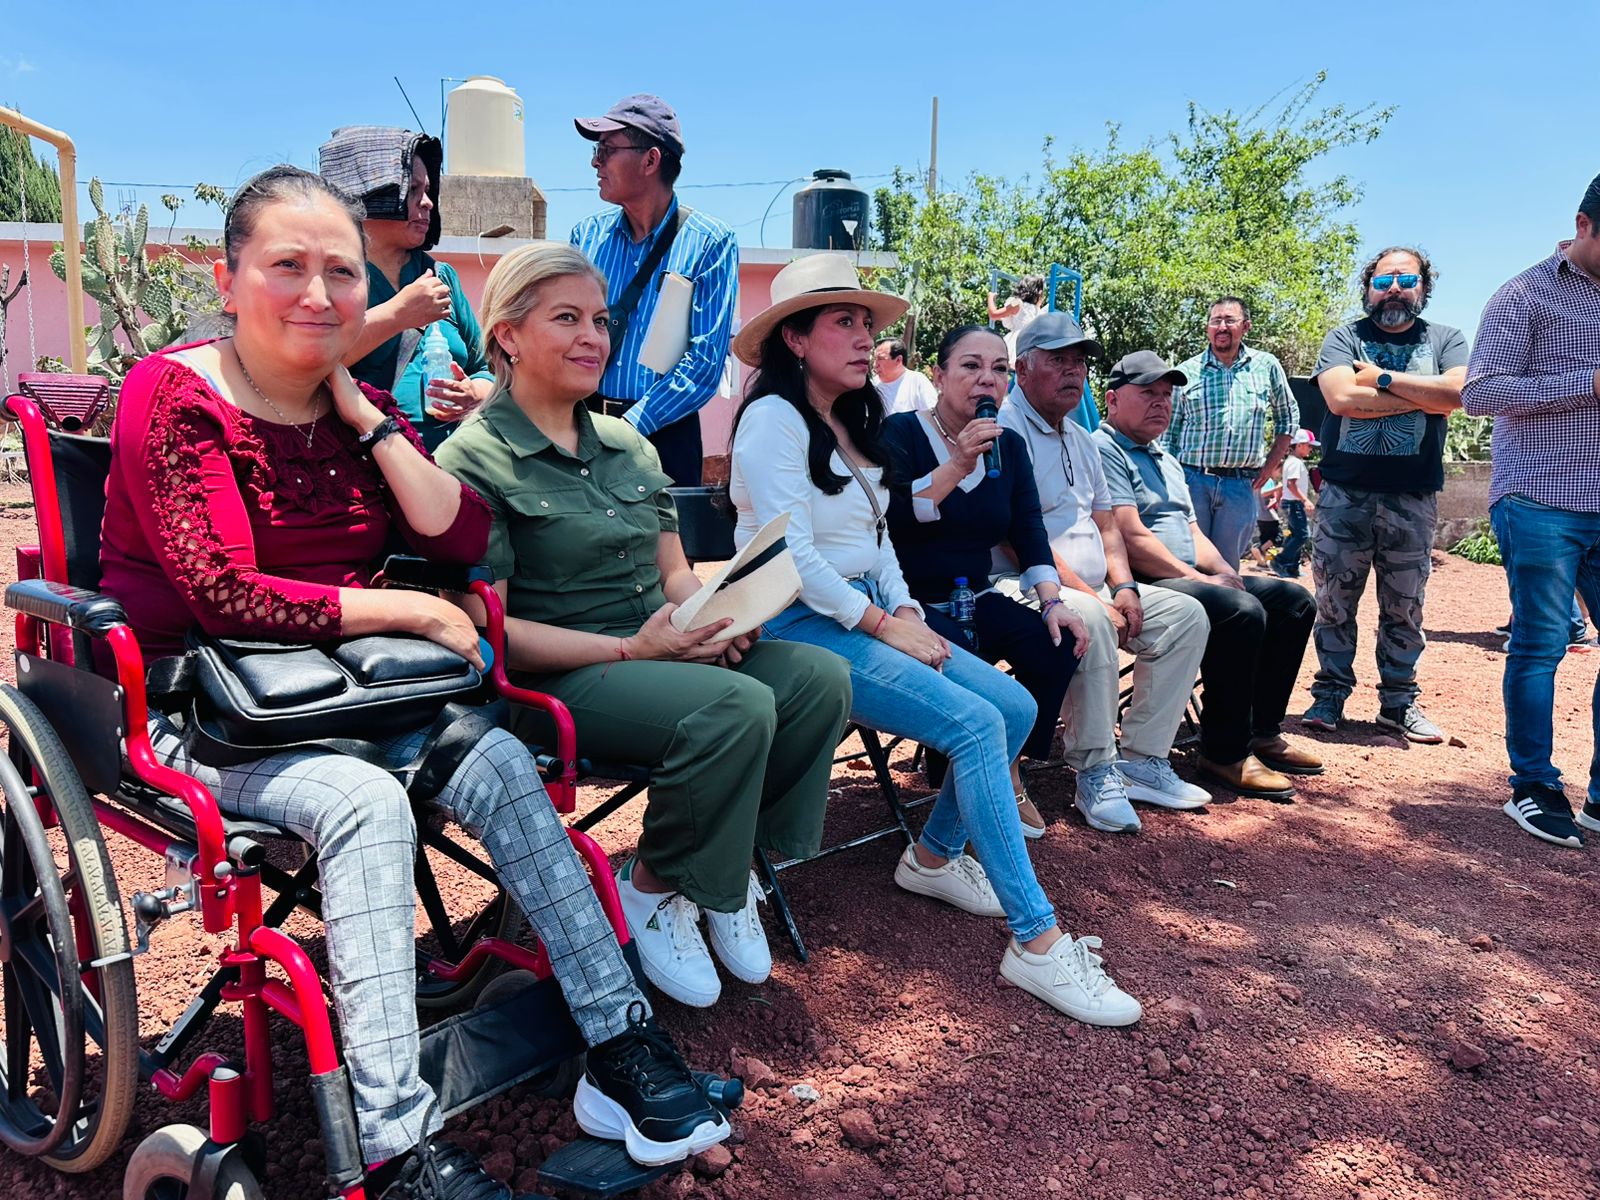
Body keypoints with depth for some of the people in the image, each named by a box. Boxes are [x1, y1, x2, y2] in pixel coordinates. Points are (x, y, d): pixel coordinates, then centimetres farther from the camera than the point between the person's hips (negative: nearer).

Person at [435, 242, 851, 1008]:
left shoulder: (627, 446, 17)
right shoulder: (475, 460, -6)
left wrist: (713, 617, -7)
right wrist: (630, 650, -20)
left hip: (665, 652, 7)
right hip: (555, 680, -7)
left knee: (820, 678, -15)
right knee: (736, 707, -30)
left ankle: (738, 865, 1)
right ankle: (652, 893, -6)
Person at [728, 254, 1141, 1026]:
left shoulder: (853, 420, 17)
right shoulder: (774, 418, -11)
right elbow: (794, 556, -19)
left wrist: (907, 611, 1)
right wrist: (885, 624, -15)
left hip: (868, 612, 9)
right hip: (801, 625, -9)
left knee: (1015, 706, -4)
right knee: (976, 724, -23)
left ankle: (934, 856, 15)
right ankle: (1036, 942, -17)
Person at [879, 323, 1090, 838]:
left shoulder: (1009, 446, 11)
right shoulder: (900, 433, -7)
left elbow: (1029, 532, 4)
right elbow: (892, 518, -23)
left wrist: (1053, 601, -10)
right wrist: (957, 467, -28)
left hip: (973, 600, 6)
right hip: (910, 600, -6)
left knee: (1057, 643, -17)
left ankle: (1010, 776, 1)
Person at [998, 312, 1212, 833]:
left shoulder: (1079, 438, 20)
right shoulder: (1005, 429, -10)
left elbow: (1105, 523, 21)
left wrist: (1122, 586, 2)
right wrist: (1092, 598, -19)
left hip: (1091, 590, 10)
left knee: (1185, 614, -1)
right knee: (1089, 621, -37)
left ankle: (1141, 758, 0)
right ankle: (1094, 772, -22)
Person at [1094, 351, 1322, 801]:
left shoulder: (1168, 462, 26)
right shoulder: (1103, 450, -8)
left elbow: (1192, 532, 24)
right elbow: (1132, 537, -18)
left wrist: (1225, 573, 3)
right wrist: (1197, 578, -15)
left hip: (1187, 579, 11)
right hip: (1141, 586, -11)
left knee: (1293, 600, 4)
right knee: (1241, 611, -30)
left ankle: (1261, 731, 8)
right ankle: (1226, 753, -19)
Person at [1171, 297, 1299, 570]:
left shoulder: (1267, 366, 9)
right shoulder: (1186, 372, 5)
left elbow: (1288, 417, 20)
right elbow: (1168, 434, 9)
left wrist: (1270, 465, 12)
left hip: (1241, 486, 1)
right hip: (1191, 480, -1)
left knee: (1226, 567, 5)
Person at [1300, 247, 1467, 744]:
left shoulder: (1445, 340, 9)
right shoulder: (1344, 338, 5)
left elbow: (1456, 394, -12)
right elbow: (1341, 398, -14)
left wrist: (1382, 378, -9)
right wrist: (1422, 395, -7)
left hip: (1413, 499, 1)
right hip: (1344, 494, -1)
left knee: (1404, 608, 9)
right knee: (1334, 601, 3)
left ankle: (1400, 702, 19)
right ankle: (1330, 694, 15)